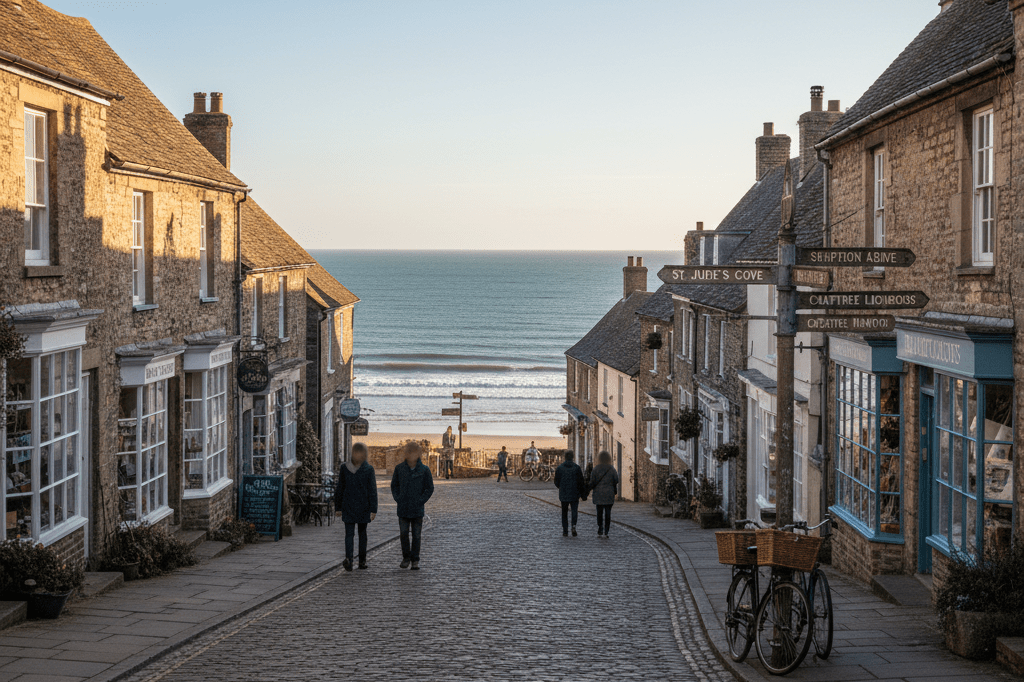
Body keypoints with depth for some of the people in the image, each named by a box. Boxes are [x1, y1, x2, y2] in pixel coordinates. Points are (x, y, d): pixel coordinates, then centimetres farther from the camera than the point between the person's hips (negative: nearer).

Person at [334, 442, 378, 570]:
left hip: (348, 507, 0)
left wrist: (338, 507, 10)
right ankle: (362, 561, 16)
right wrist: (373, 509, -5)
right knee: (362, 533, 13)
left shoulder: (345, 468, -2)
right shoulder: (369, 469, -7)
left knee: (349, 533, -1)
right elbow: (372, 491, -7)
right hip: (363, 507, 0)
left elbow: (340, 489, 3)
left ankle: (348, 558, -22)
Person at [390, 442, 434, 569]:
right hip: (403, 509, 1)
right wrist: (397, 499, -1)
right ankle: (406, 557, 17)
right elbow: (394, 485, 12)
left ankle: (415, 560, 13)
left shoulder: (424, 470, -4)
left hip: (417, 509, -1)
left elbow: (430, 488, 1)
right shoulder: (399, 468, 1)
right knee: (404, 534, 3)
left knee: (416, 535, 4)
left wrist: (421, 501, -7)